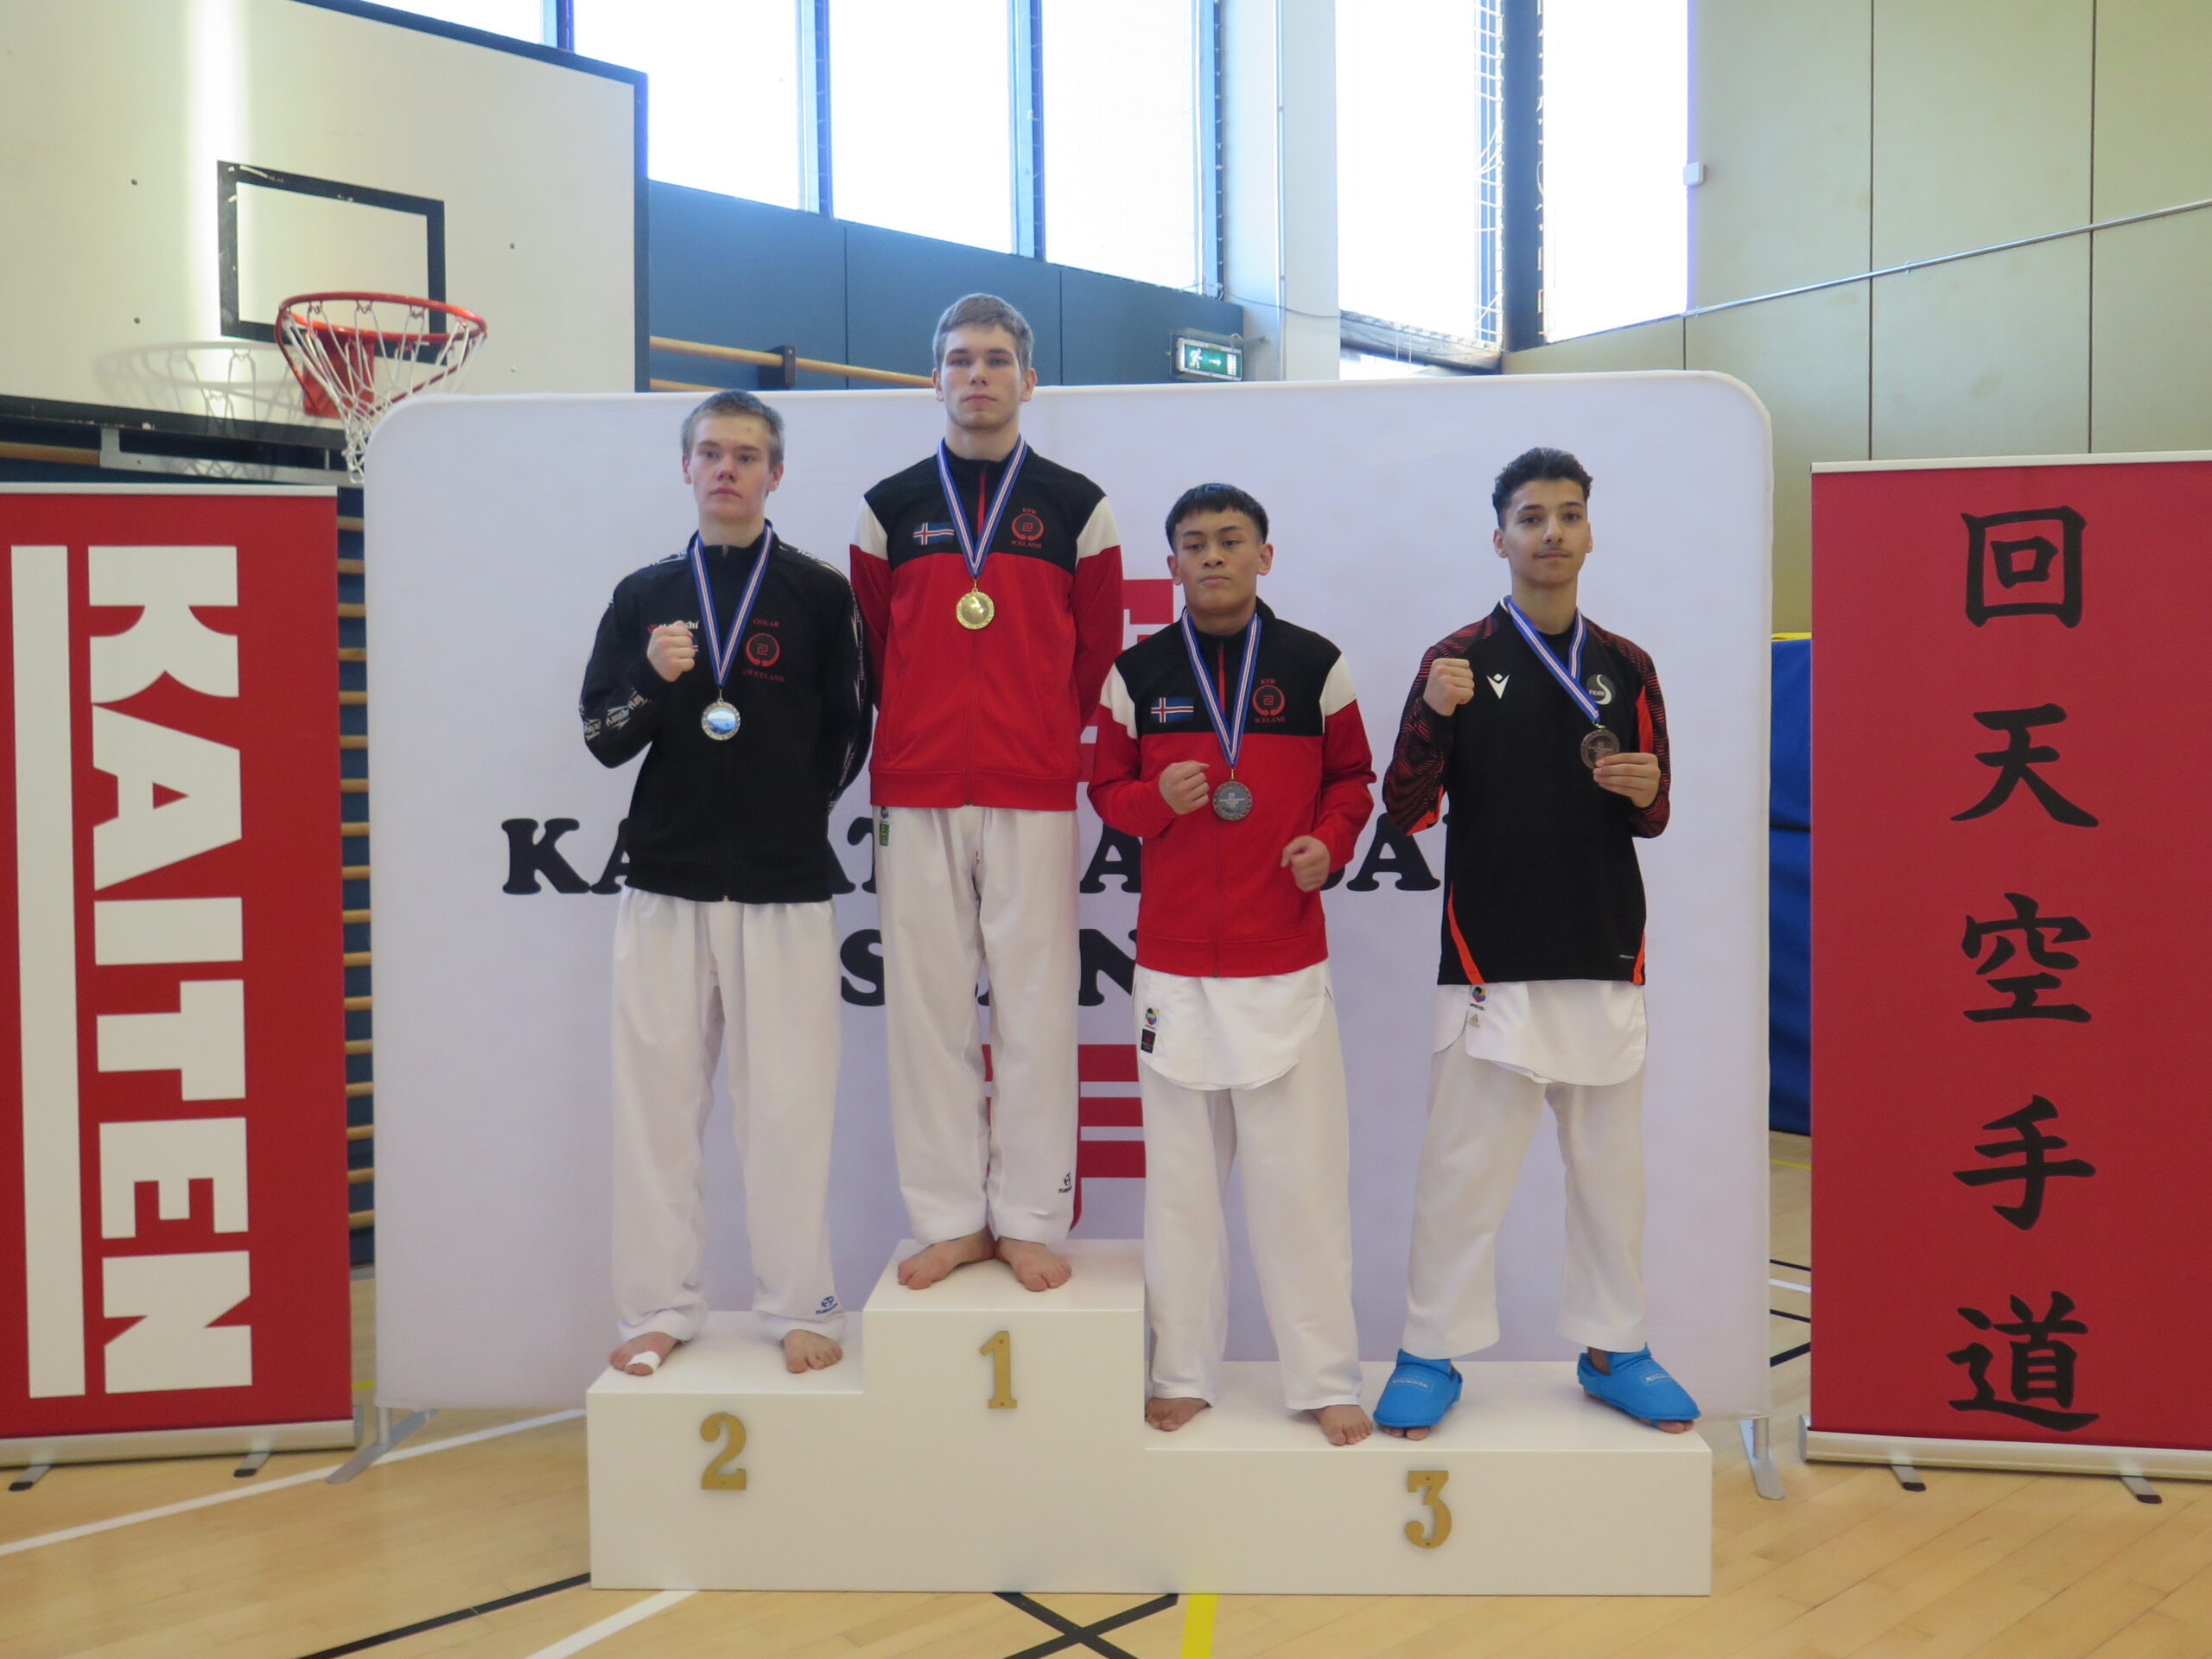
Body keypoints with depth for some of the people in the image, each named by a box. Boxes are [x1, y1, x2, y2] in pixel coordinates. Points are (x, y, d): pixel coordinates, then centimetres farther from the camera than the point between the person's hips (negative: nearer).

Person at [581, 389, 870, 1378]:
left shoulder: (820, 594, 4)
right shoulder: (644, 595, 10)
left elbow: (849, 736, 7)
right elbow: (602, 740, 7)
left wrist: (787, 818, 7)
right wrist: (652, 682, -11)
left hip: (785, 889, -2)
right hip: (665, 886, 2)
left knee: (787, 1104, 1)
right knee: (657, 1103, 5)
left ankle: (799, 1308, 15)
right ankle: (658, 1308, 17)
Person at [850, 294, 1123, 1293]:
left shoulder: (1076, 506, 6)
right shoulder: (890, 507, 9)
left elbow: (1097, 650, 10)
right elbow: (876, 647, 14)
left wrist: (1042, 740, 11)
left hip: (1034, 796, -1)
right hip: (916, 796, 2)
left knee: (1036, 1004, 1)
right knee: (927, 1006, 4)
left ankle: (1029, 1219, 13)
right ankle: (950, 1219, 15)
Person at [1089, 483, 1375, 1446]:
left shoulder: (1315, 664, 4)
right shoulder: (1137, 672, 5)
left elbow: (1352, 777, 12)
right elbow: (1106, 790, 11)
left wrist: (1330, 843, -7)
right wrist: (1157, 799, -10)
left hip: (1286, 959, -1)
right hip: (1173, 962, 1)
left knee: (1302, 1174, 1)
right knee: (1180, 1175, 9)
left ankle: (1326, 1379, 15)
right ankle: (1184, 1373, 22)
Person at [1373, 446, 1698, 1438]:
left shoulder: (1627, 669, 9)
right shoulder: (1459, 659, 0)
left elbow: (1651, 819, 15)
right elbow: (1405, 812, -4)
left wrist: (1645, 790, -8)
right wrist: (1433, 715, -20)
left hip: (1605, 960, 3)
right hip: (1491, 964, -3)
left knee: (1609, 1166, 12)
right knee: (1462, 1165, 1)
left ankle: (1612, 1348, 27)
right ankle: (1431, 1355, 16)